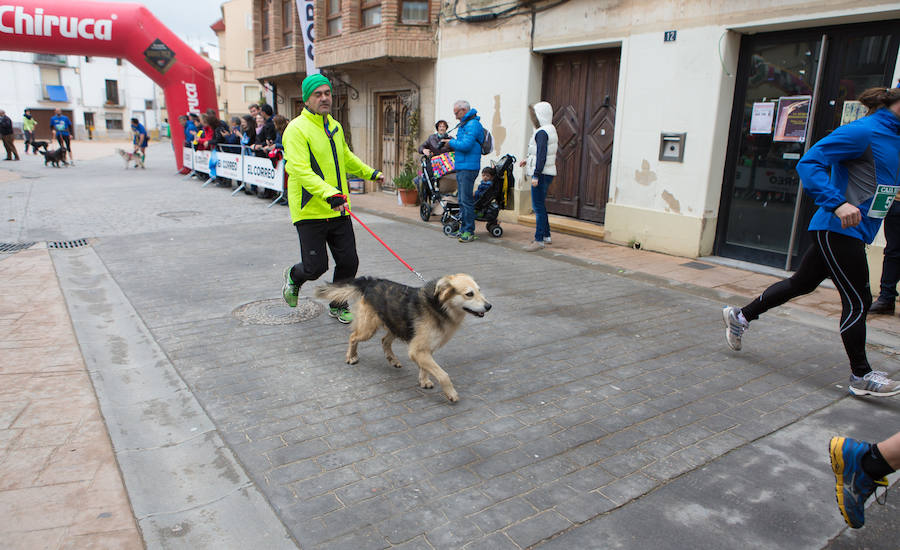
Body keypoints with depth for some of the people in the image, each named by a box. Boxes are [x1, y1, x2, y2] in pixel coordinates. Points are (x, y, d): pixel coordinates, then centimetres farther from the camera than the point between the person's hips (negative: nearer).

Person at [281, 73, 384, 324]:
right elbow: (300, 170, -23)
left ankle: (338, 306, 30)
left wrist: (371, 173, 36)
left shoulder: (335, 126, 13)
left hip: (339, 210, 7)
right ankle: (294, 276, 34)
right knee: (316, 267, -3)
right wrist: (329, 193, -35)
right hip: (310, 211, -6)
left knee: (349, 262, 5)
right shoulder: (297, 129, -12)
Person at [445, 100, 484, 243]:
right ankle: (463, 229, 19)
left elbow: (465, 145, -21)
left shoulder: (472, 124, -13)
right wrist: (453, 142, 10)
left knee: (466, 200, -10)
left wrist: (451, 142, -7)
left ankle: (469, 231, -6)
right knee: (462, 200, 13)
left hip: (468, 168, -11)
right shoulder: (465, 124, 20)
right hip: (461, 167, 11)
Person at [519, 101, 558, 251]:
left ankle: (539, 240, -7)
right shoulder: (551, 130, 16)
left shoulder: (542, 132, -16)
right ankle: (546, 235, 26)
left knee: (539, 207, -9)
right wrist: (528, 159, 23)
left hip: (542, 174, -10)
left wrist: (536, 175, -24)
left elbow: (542, 155, -23)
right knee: (539, 206, 18)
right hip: (547, 172, 10)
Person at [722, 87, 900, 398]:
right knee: (857, 300, -2)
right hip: (839, 229, -10)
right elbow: (809, 163, -22)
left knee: (802, 283, 18)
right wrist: (838, 204, -31)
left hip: (850, 231, 10)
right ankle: (860, 376, 10)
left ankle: (741, 316, 31)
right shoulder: (864, 131, -15)